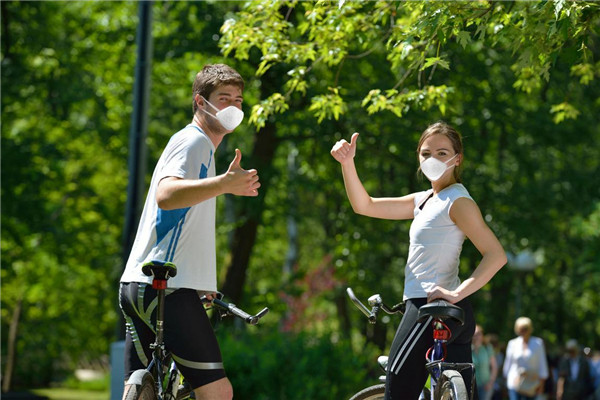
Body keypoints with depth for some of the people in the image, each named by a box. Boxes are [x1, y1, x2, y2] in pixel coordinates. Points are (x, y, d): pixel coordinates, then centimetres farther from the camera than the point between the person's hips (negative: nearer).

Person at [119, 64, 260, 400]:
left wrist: (203, 283, 35)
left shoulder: (200, 145, 25)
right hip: (166, 287, -11)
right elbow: (166, 195, -28)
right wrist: (223, 185, -42)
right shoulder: (193, 141, -7)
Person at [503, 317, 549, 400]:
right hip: (515, 383, 0)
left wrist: (541, 384, -1)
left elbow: (542, 363, 1)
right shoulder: (513, 344, 2)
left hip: (531, 386, 0)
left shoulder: (538, 343, -1)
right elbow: (508, 362, 13)